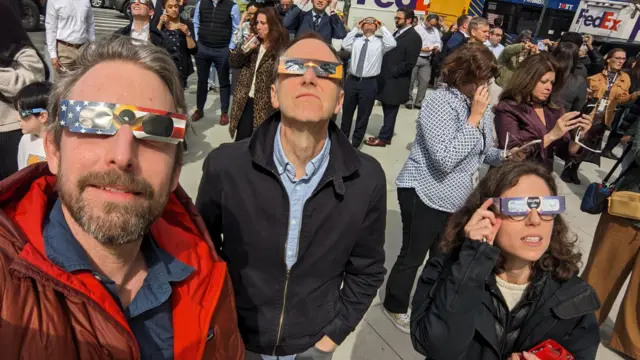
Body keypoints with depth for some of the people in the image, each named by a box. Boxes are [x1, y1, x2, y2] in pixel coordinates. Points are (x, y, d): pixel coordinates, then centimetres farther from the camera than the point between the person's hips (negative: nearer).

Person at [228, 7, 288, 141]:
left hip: (265, 105, -5)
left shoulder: (281, 48, -11)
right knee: (240, 143, 10)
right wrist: (245, 48, -11)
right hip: (245, 101, 5)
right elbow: (233, 63, 6)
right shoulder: (254, 43, 7)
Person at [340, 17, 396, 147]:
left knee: (363, 116, 6)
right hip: (351, 81, 2)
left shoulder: (380, 42, 3)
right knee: (347, 112, 13)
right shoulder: (356, 40, 11)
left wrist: (382, 27, -6)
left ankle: (355, 144, 19)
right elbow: (345, 45, -5)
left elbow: (392, 44, -15)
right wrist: (355, 28, 0)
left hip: (369, 83, -2)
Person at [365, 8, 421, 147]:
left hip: (395, 81, -8)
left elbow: (409, 63, -18)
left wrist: (391, 72, -14)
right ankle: (386, 136, 22)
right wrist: (384, 71, 4)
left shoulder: (414, 37, -12)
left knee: (390, 111, 3)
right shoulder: (397, 33, 14)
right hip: (387, 78, 8)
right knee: (387, 110, 13)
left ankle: (383, 138, 11)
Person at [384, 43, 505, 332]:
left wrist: (505, 156, -6)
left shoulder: (481, 105, 4)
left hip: (458, 198, 8)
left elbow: (484, 151, 14)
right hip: (426, 195, -8)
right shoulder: (440, 102, -22)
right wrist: (474, 118, -28)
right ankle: (395, 307, 31)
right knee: (413, 256, 8)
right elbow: (445, 159, -32)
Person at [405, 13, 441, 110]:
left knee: (425, 81, 4)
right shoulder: (416, 29, -5)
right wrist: (422, 49, -19)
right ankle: (409, 99, 14)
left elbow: (438, 42, 11)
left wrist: (437, 47, -12)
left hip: (427, 59, 5)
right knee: (410, 80, 1)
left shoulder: (435, 30, 13)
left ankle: (419, 101, 14)